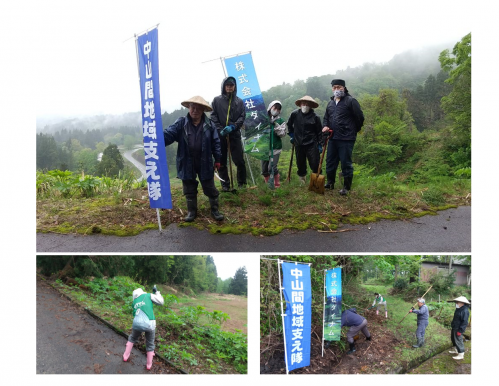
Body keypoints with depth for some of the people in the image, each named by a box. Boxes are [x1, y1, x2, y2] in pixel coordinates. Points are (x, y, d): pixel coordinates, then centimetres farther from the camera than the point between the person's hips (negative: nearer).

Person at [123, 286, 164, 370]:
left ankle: (125, 356, 40)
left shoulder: (134, 302, 22)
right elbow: (161, 302, 10)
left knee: (132, 338, 34)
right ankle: (149, 365, 30)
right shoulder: (148, 295, 11)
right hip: (149, 323, -2)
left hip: (137, 323, 2)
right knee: (150, 344, 19)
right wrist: (156, 292, 24)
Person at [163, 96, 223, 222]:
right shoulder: (181, 123, -4)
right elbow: (168, 134, -14)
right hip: (187, 164, 1)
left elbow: (215, 142, 2)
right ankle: (192, 211, 28)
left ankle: (215, 210, 24)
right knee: (189, 190, 12)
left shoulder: (209, 125, -2)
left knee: (210, 188, 9)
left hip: (204, 163, 0)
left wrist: (217, 159, 1)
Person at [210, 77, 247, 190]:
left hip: (235, 134, 0)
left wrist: (233, 127, -13)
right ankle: (225, 185, 13)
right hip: (220, 135, 0)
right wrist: (220, 129, -11)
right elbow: (213, 116, 2)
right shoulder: (217, 100, 6)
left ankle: (242, 183, 10)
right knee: (221, 162, 4)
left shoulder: (239, 101, 8)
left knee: (239, 160, -4)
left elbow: (242, 116, 2)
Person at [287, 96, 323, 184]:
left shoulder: (315, 117, -5)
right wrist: (291, 134, 14)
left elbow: (319, 131, 0)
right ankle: (302, 177, 35)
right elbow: (289, 124, 18)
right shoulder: (294, 114, -1)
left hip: (311, 144, -2)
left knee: (315, 163, -6)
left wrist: (320, 145, -2)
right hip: (298, 144, 2)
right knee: (300, 163, 12)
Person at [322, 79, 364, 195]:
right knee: (330, 161, 15)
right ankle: (330, 183, 30)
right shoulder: (330, 103, 15)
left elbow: (360, 117, -6)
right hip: (333, 138, 7)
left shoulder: (351, 101, -7)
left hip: (346, 139, -7)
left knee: (346, 163, -1)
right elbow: (326, 118, 24)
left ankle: (347, 187, 10)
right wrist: (325, 126, 3)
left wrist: (354, 131, 4)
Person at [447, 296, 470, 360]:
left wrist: (460, 330, -24)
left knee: (458, 341, -6)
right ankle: (455, 350, 39)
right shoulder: (458, 309, 9)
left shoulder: (465, 311, -22)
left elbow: (464, 322, -24)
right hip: (454, 328, 10)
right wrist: (452, 325, 23)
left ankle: (461, 355, 1)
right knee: (453, 339, 22)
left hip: (458, 329, -10)